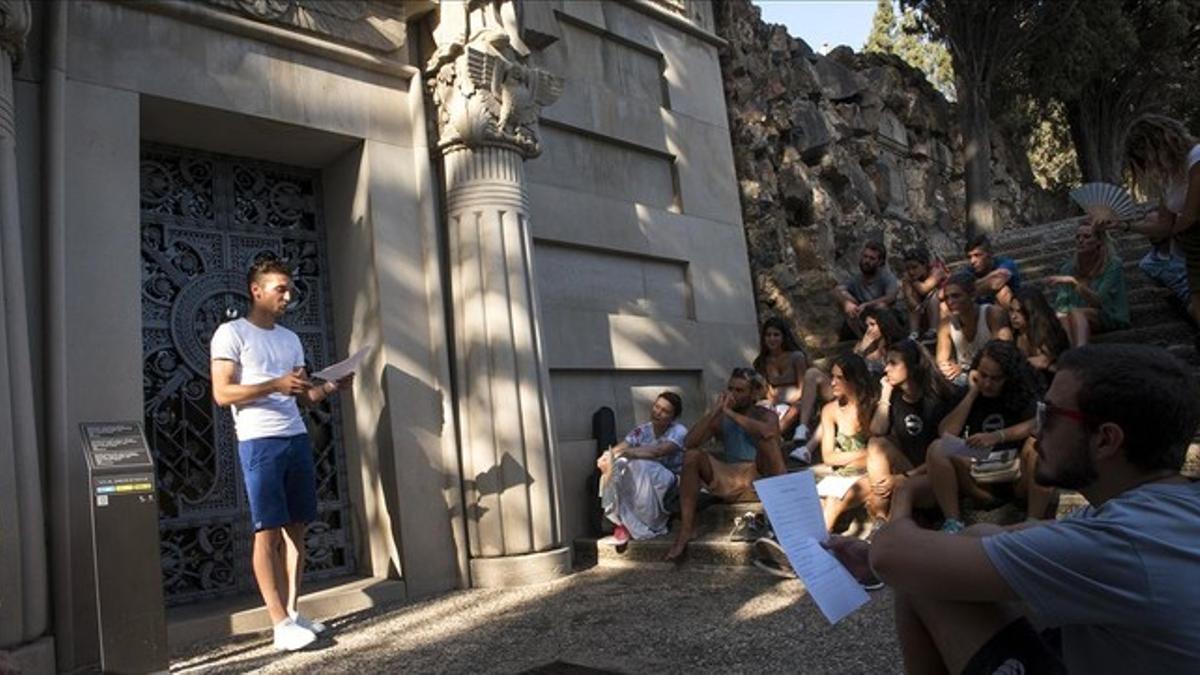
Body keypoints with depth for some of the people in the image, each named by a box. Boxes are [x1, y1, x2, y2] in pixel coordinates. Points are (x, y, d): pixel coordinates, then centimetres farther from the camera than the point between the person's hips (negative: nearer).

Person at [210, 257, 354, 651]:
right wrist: (275, 385, -22)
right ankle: (281, 624, 0)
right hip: (259, 443, -6)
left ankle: (291, 612, 15)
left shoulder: (290, 338, 17)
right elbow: (222, 393, -11)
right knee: (268, 531, -4)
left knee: (296, 527, 7)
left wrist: (332, 387, -3)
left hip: (297, 439, 7)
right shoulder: (231, 333, -3)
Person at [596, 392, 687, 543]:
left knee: (639, 465, -33)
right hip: (643, 481, 4)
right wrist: (607, 457, -36)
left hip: (670, 484, -4)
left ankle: (631, 523, -20)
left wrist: (623, 452, -39)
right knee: (615, 466, -25)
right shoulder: (642, 430, 2)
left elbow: (656, 451, -32)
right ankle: (622, 519, -14)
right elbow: (618, 449, -12)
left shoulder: (679, 432, -13)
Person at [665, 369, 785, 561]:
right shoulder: (720, 419, 9)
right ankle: (687, 528, -18)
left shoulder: (766, 415, 2)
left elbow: (768, 431, -26)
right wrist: (714, 411, -12)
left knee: (765, 437, -27)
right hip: (730, 482, 3)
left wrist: (730, 412, -18)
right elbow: (689, 443, -7)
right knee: (692, 456, -18)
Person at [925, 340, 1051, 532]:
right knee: (937, 448, -22)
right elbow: (946, 433, -11)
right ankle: (953, 522, -29)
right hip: (976, 473, 2)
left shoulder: (1022, 393, 0)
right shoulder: (966, 393, 5)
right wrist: (972, 393, -10)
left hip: (1017, 474, -1)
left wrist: (997, 436, -36)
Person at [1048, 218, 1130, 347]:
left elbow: (1099, 302, -14)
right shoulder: (1069, 268, 11)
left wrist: (1073, 283, -27)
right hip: (1077, 321, 4)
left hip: (1112, 319, -4)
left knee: (1076, 313, -35)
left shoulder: (1112, 265, -2)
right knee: (1062, 319, -31)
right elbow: (1061, 302, 3)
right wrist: (1061, 314, -21)